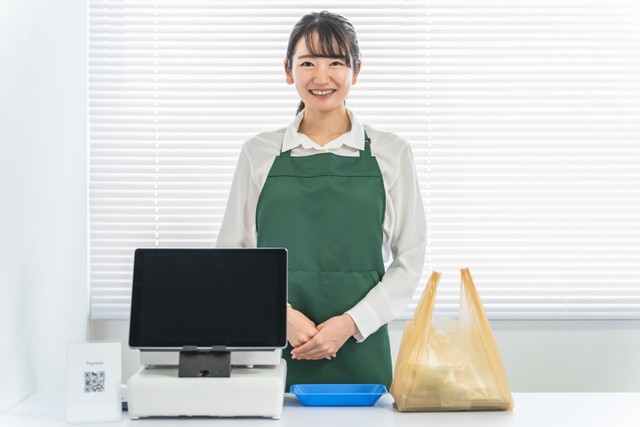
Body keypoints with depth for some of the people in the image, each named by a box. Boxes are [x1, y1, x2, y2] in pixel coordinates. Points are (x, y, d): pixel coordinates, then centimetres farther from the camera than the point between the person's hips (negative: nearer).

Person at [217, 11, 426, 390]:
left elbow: (410, 259, 3)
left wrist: (350, 323, -10)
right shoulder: (259, 153, 5)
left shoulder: (391, 152, 4)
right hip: (274, 352, 1)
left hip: (360, 352, 0)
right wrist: (282, 315, -10)